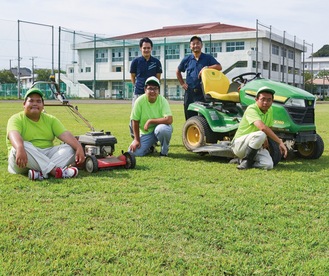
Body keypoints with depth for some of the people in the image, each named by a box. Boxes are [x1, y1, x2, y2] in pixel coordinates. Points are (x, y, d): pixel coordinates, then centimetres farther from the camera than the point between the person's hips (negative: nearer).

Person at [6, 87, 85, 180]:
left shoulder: (50, 119, 12)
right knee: (24, 146, -34)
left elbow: (65, 134, -2)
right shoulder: (16, 119, -2)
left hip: (47, 155, 4)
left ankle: (43, 172, -40)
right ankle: (54, 170, -42)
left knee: (70, 148, -17)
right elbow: (14, 134, -24)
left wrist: (79, 147, -21)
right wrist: (20, 148, -47)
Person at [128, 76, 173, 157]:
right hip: (146, 132, 2)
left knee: (162, 129, -38)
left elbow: (169, 120, -29)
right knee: (134, 152, -14)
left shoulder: (163, 100, -17)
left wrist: (150, 121, -27)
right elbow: (135, 121, -6)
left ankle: (164, 151, -8)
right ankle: (150, 147, 20)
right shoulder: (140, 101, -13)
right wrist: (136, 140, -7)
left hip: (161, 128, -2)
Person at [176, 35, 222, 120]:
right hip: (190, 92, 3)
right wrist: (182, 83, 13)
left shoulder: (208, 58, 4)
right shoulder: (187, 59, 11)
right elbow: (178, 72, 24)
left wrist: (207, 68, -20)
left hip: (203, 92, -2)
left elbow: (219, 67, -7)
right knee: (189, 117, 6)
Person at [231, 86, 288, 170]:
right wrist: (280, 142, -37)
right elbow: (262, 127, -37)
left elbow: (268, 128, 18)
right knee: (260, 134, -36)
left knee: (268, 165, -21)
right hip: (239, 144, -7)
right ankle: (246, 161, -16)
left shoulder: (270, 110, 3)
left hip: (256, 146, 7)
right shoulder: (251, 109, -21)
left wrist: (265, 139, -6)